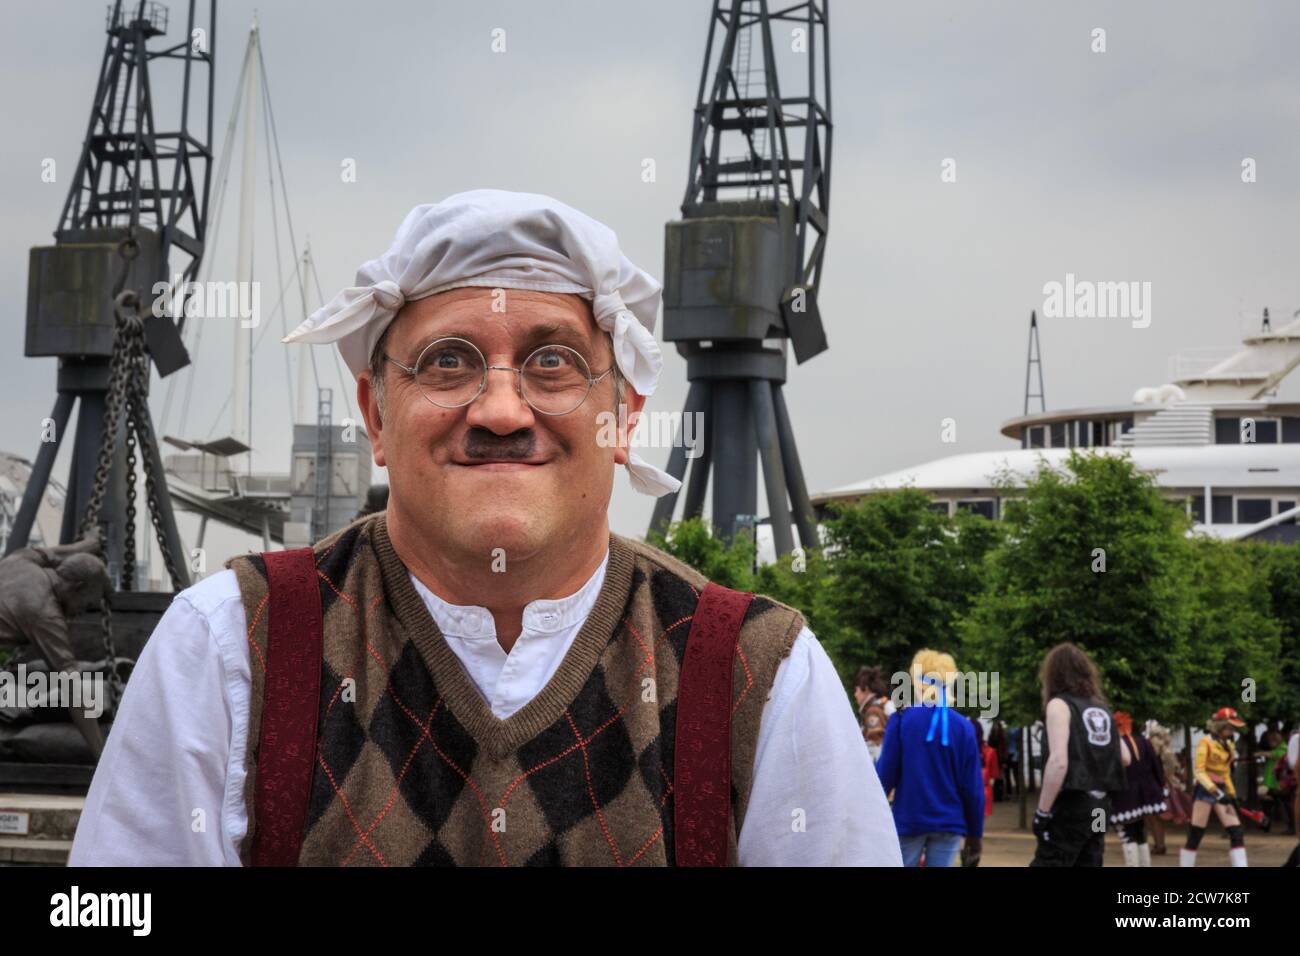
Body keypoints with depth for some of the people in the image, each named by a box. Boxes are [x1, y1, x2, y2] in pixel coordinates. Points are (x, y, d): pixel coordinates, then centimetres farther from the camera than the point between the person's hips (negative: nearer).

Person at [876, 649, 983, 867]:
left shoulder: (902, 720, -5)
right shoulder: (963, 726, 0)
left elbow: (886, 773, -7)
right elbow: (972, 785, -1)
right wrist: (975, 832, 8)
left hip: (908, 820, -1)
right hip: (949, 823, 1)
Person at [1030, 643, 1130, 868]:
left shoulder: (1059, 704, -6)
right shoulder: (1100, 707, 15)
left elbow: (1059, 762, -17)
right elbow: (1125, 758, 19)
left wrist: (1042, 811, -14)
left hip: (1071, 806, -7)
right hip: (1099, 805, 7)